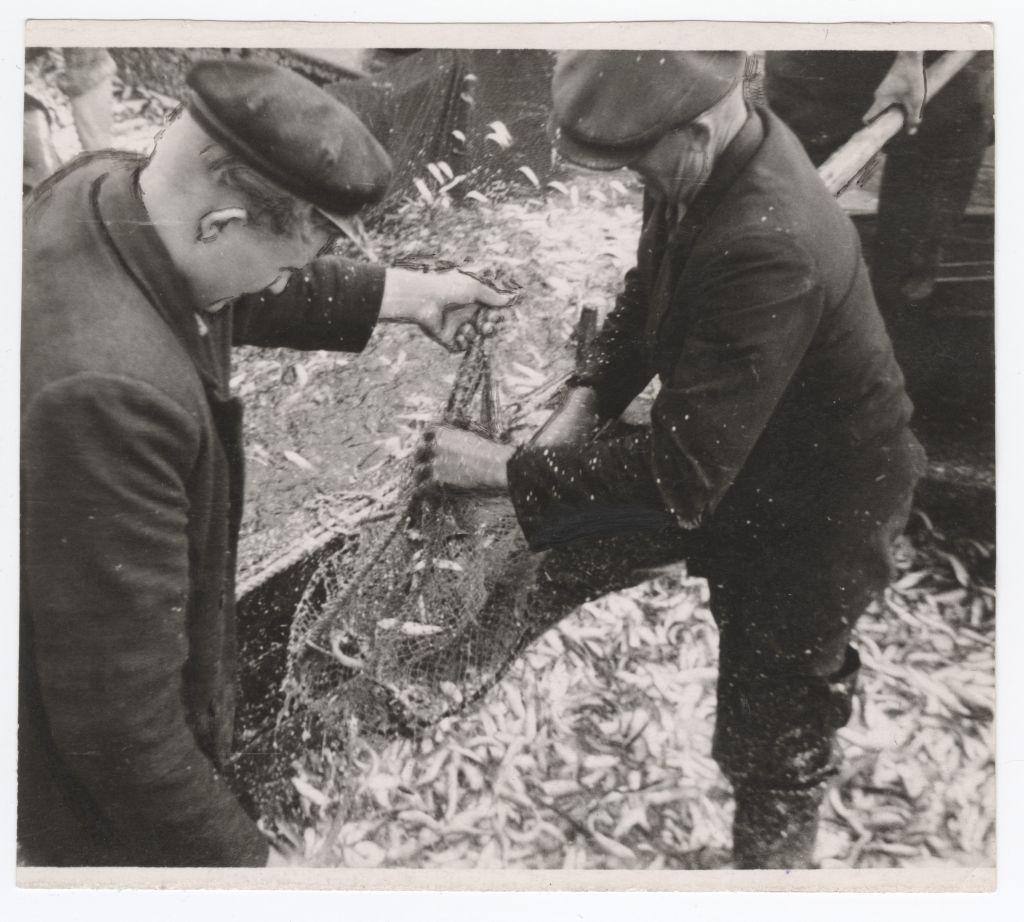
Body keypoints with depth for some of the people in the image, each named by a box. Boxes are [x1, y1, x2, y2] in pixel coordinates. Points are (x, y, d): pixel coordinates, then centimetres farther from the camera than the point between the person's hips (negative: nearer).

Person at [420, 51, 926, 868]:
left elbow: (681, 471, -39)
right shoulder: (712, 158, -13)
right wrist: (583, 404, -9)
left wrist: (504, 470, -33)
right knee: (535, 547, 7)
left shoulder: (767, 248, -40)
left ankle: (773, 862, 40)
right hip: (723, 454, 8)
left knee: (770, 742, 12)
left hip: (814, 505, -7)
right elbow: (648, 293, 5)